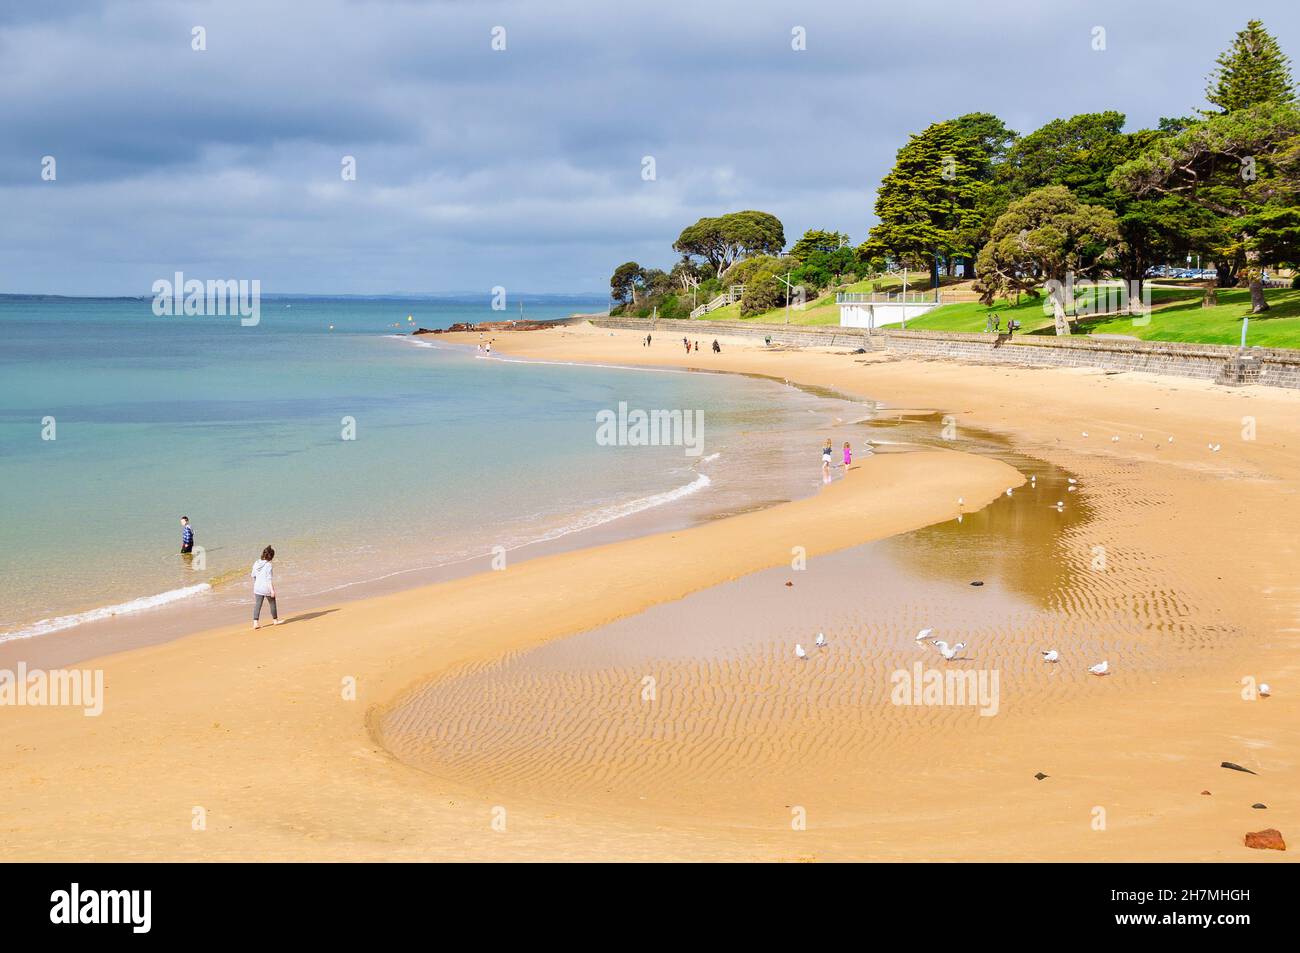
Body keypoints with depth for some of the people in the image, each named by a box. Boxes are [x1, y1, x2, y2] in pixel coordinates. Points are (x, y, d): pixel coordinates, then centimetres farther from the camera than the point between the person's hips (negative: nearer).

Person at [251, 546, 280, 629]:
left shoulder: (256, 564, 0)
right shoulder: (268, 565, -18)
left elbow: (253, 576, 11)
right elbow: (269, 579, -20)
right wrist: (272, 590, -17)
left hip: (257, 587, 5)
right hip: (267, 588, -5)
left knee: (257, 605, 6)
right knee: (272, 603, 16)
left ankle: (255, 623, -2)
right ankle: (275, 620, 29)